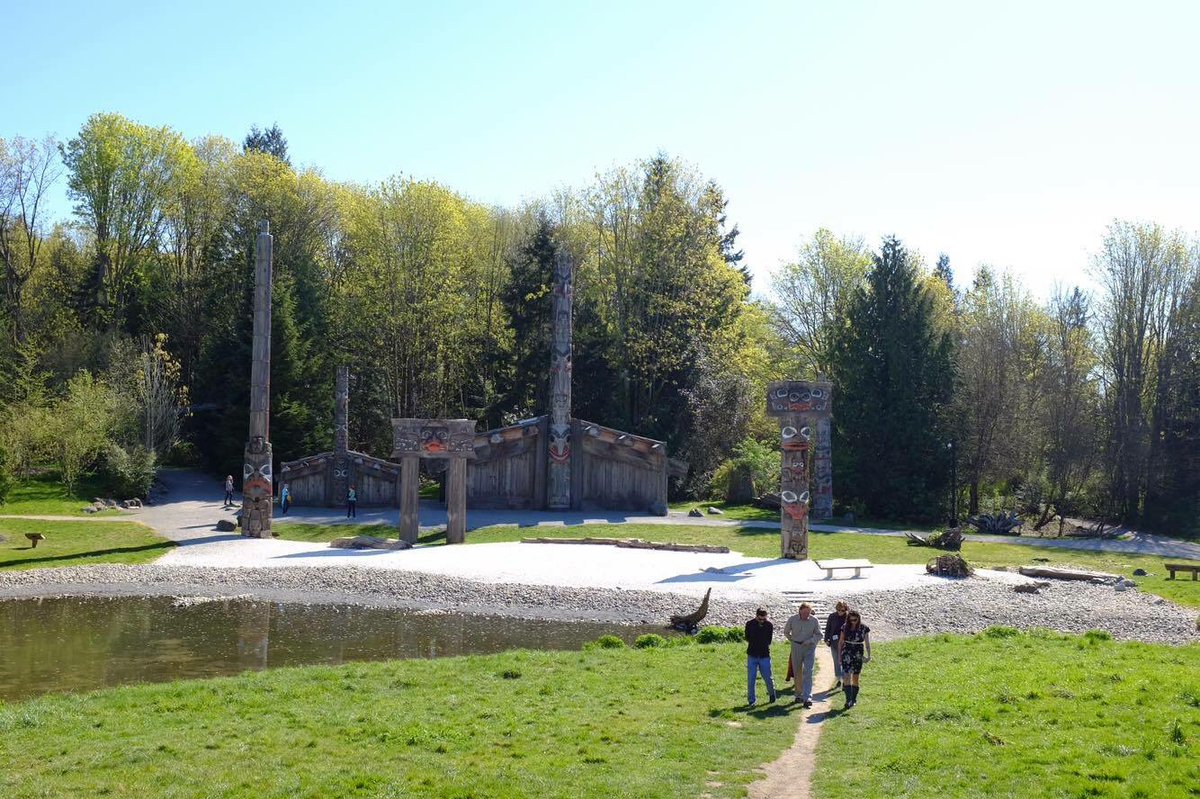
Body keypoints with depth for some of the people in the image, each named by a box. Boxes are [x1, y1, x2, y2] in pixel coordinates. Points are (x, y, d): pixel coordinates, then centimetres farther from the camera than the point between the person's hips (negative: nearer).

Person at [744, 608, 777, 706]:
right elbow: (747, 638, 4)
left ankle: (772, 694, 32)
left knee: (768, 678, 4)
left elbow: (769, 641, 6)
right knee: (751, 679, 0)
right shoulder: (749, 624, -4)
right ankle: (751, 701, 10)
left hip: (765, 656, 0)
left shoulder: (769, 625, -4)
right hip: (752, 656, 0)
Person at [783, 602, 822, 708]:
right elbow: (786, 632, 11)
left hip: (809, 647, -1)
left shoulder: (814, 620, -7)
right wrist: (793, 641, 5)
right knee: (797, 672, 8)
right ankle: (799, 695, 22)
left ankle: (807, 698, -16)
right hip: (796, 647, 1)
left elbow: (818, 635, 2)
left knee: (808, 672, -12)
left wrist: (809, 641, -12)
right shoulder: (792, 619, -6)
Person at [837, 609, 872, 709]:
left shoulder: (864, 628, -3)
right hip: (847, 653, 0)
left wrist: (869, 655, -4)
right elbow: (840, 642, 8)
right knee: (847, 676, -11)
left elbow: (867, 643, 2)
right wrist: (839, 655, 8)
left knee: (855, 678, 6)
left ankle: (854, 699, 18)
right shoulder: (845, 627, 1)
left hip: (858, 654, 0)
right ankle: (848, 700, -16)